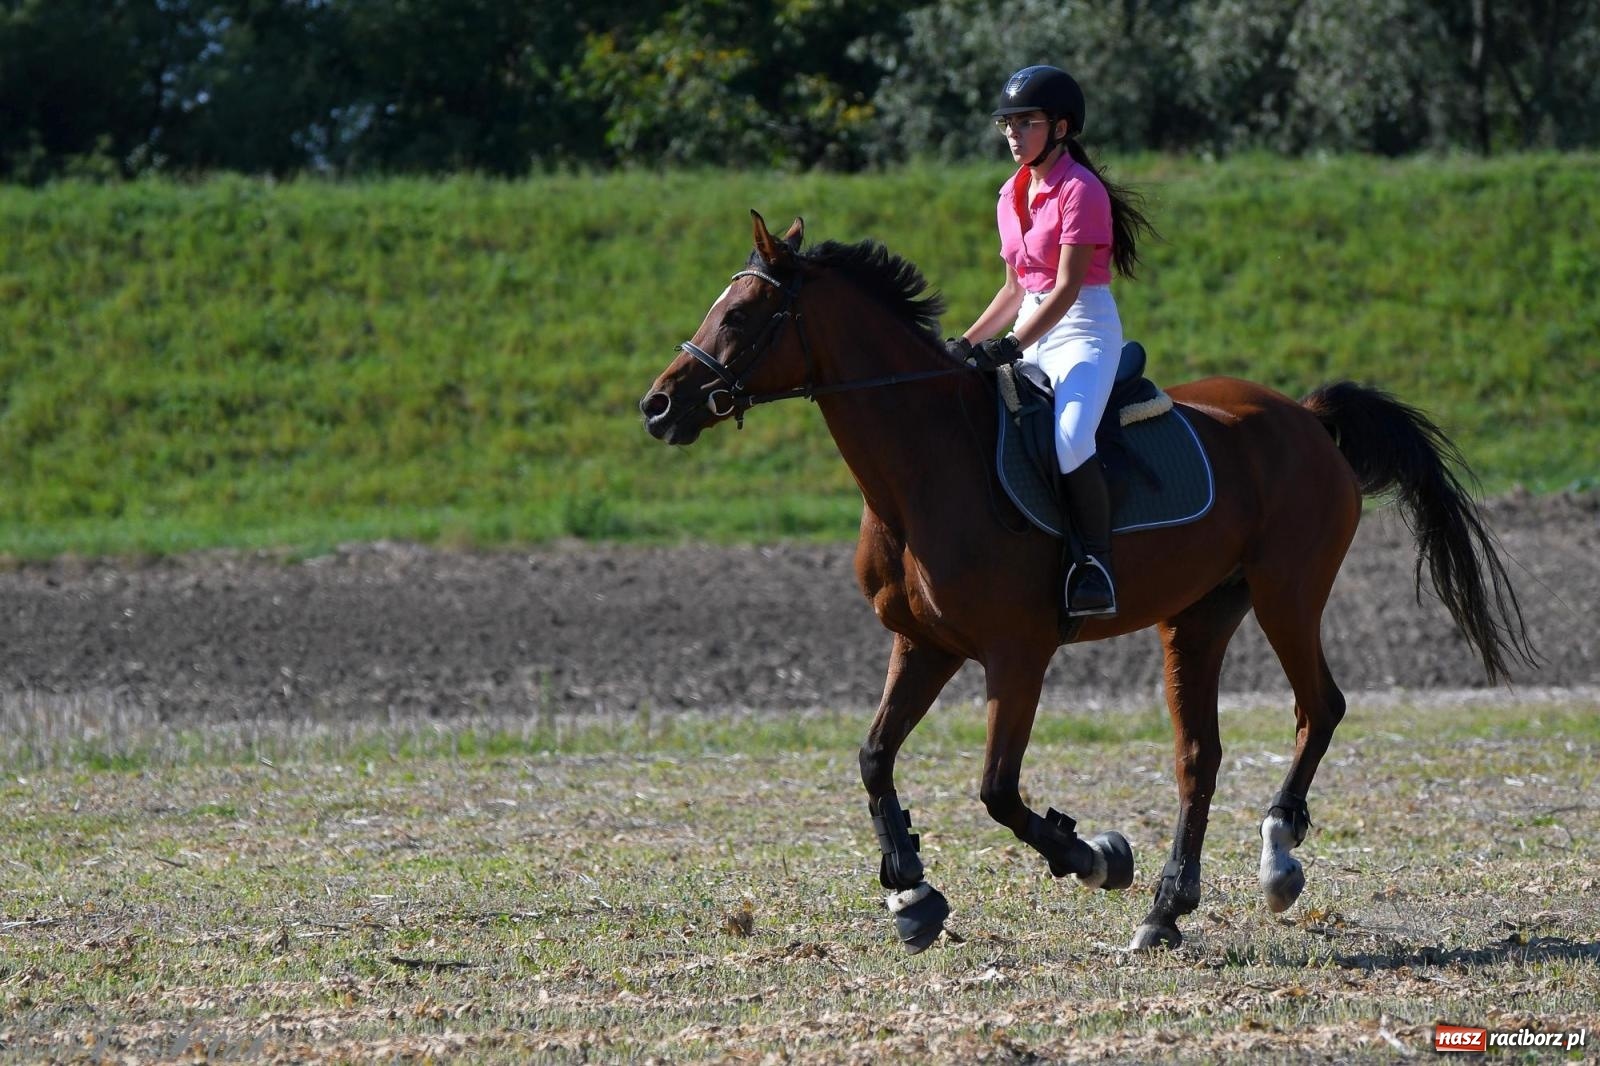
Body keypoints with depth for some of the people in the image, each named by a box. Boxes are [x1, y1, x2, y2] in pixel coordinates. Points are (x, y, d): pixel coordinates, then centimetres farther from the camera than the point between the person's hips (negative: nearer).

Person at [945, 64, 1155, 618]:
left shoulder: (1080, 190, -12)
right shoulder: (1012, 197, 13)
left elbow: (1067, 286, -19)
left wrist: (1012, 346, -27)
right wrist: (967, 342, 8)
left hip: (1084, 330, -9)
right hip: (1031, 333, 9)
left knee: (1069, 439, -33)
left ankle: (1096, 566, -25)